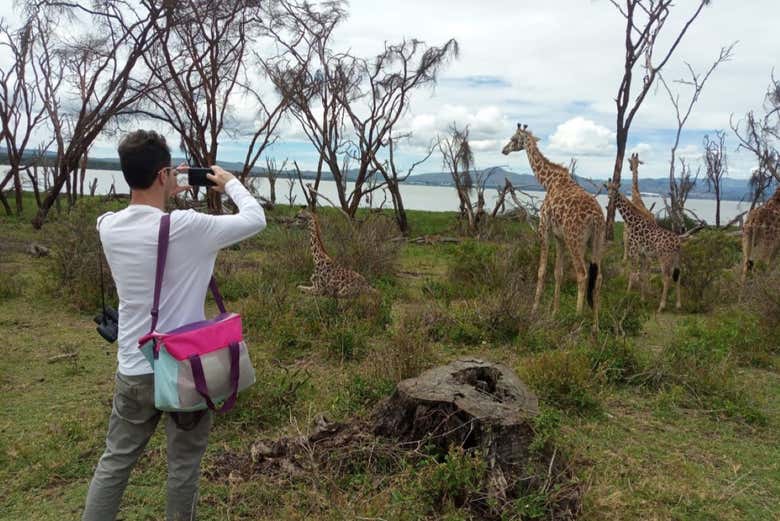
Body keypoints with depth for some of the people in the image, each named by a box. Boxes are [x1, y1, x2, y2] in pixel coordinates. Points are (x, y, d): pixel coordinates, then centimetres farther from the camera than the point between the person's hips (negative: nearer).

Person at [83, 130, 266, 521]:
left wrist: (164, 196, 17)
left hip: (132, 371, 5)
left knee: (114, 462, 20)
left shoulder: (108, 227, -5)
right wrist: (230, 183, 8)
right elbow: (255, 219, -7)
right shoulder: (187, 227, -21)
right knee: (184, 466, 14)